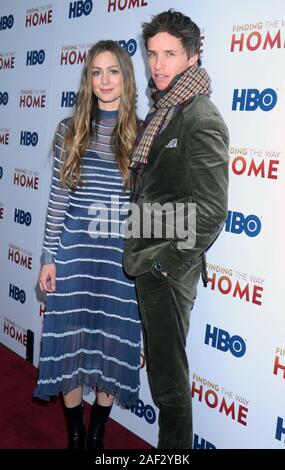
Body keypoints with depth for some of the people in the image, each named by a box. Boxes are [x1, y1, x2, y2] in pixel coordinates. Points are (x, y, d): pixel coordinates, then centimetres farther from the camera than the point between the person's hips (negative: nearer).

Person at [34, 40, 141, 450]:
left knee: (112, 345, 10)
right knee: (70, 343, 9)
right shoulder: (70, 131, 2)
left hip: (123, 260, 0)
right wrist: (49, 258, 1)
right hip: (73, 256, 1)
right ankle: (74, 436, 32)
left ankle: (97, 435, 34)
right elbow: (57, 199, 2)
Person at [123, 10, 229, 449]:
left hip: (169, 271, -9)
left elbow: (211, 212, -21)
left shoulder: (202, 120, -16)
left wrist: (163, 262, -16)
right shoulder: (160, 110, 12)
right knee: (159, 364, 21)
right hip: (147, 262, 9)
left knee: (169, 375, 5)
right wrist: (137, 252, 11)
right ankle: (169, 437, 40)